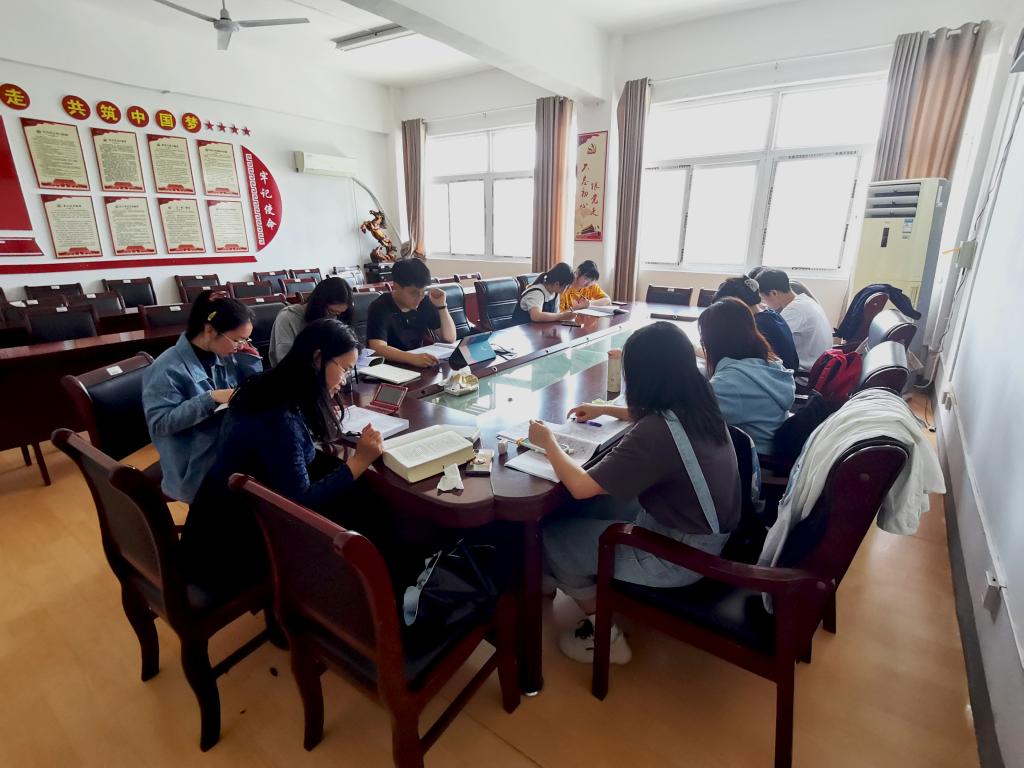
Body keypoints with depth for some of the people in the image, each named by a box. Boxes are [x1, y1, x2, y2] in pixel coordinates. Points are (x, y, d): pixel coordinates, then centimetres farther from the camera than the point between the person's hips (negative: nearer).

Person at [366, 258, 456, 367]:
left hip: (419, 365, 4)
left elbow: (450, 338, 0)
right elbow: (378, 348, -29)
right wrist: (413, 358, -43)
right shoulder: (380, 308, -15)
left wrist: (442, 306, -12)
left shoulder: (425, 303, 0)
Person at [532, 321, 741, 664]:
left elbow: (580, 486, -28)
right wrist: (605, 409, 22)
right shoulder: (698, 406, -5)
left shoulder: (655, 434, -33)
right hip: (704, 531, 9)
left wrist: (548, 442, -12)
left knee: (553, 537, 2)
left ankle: (604, 637, 19)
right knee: (578, 512, 16)